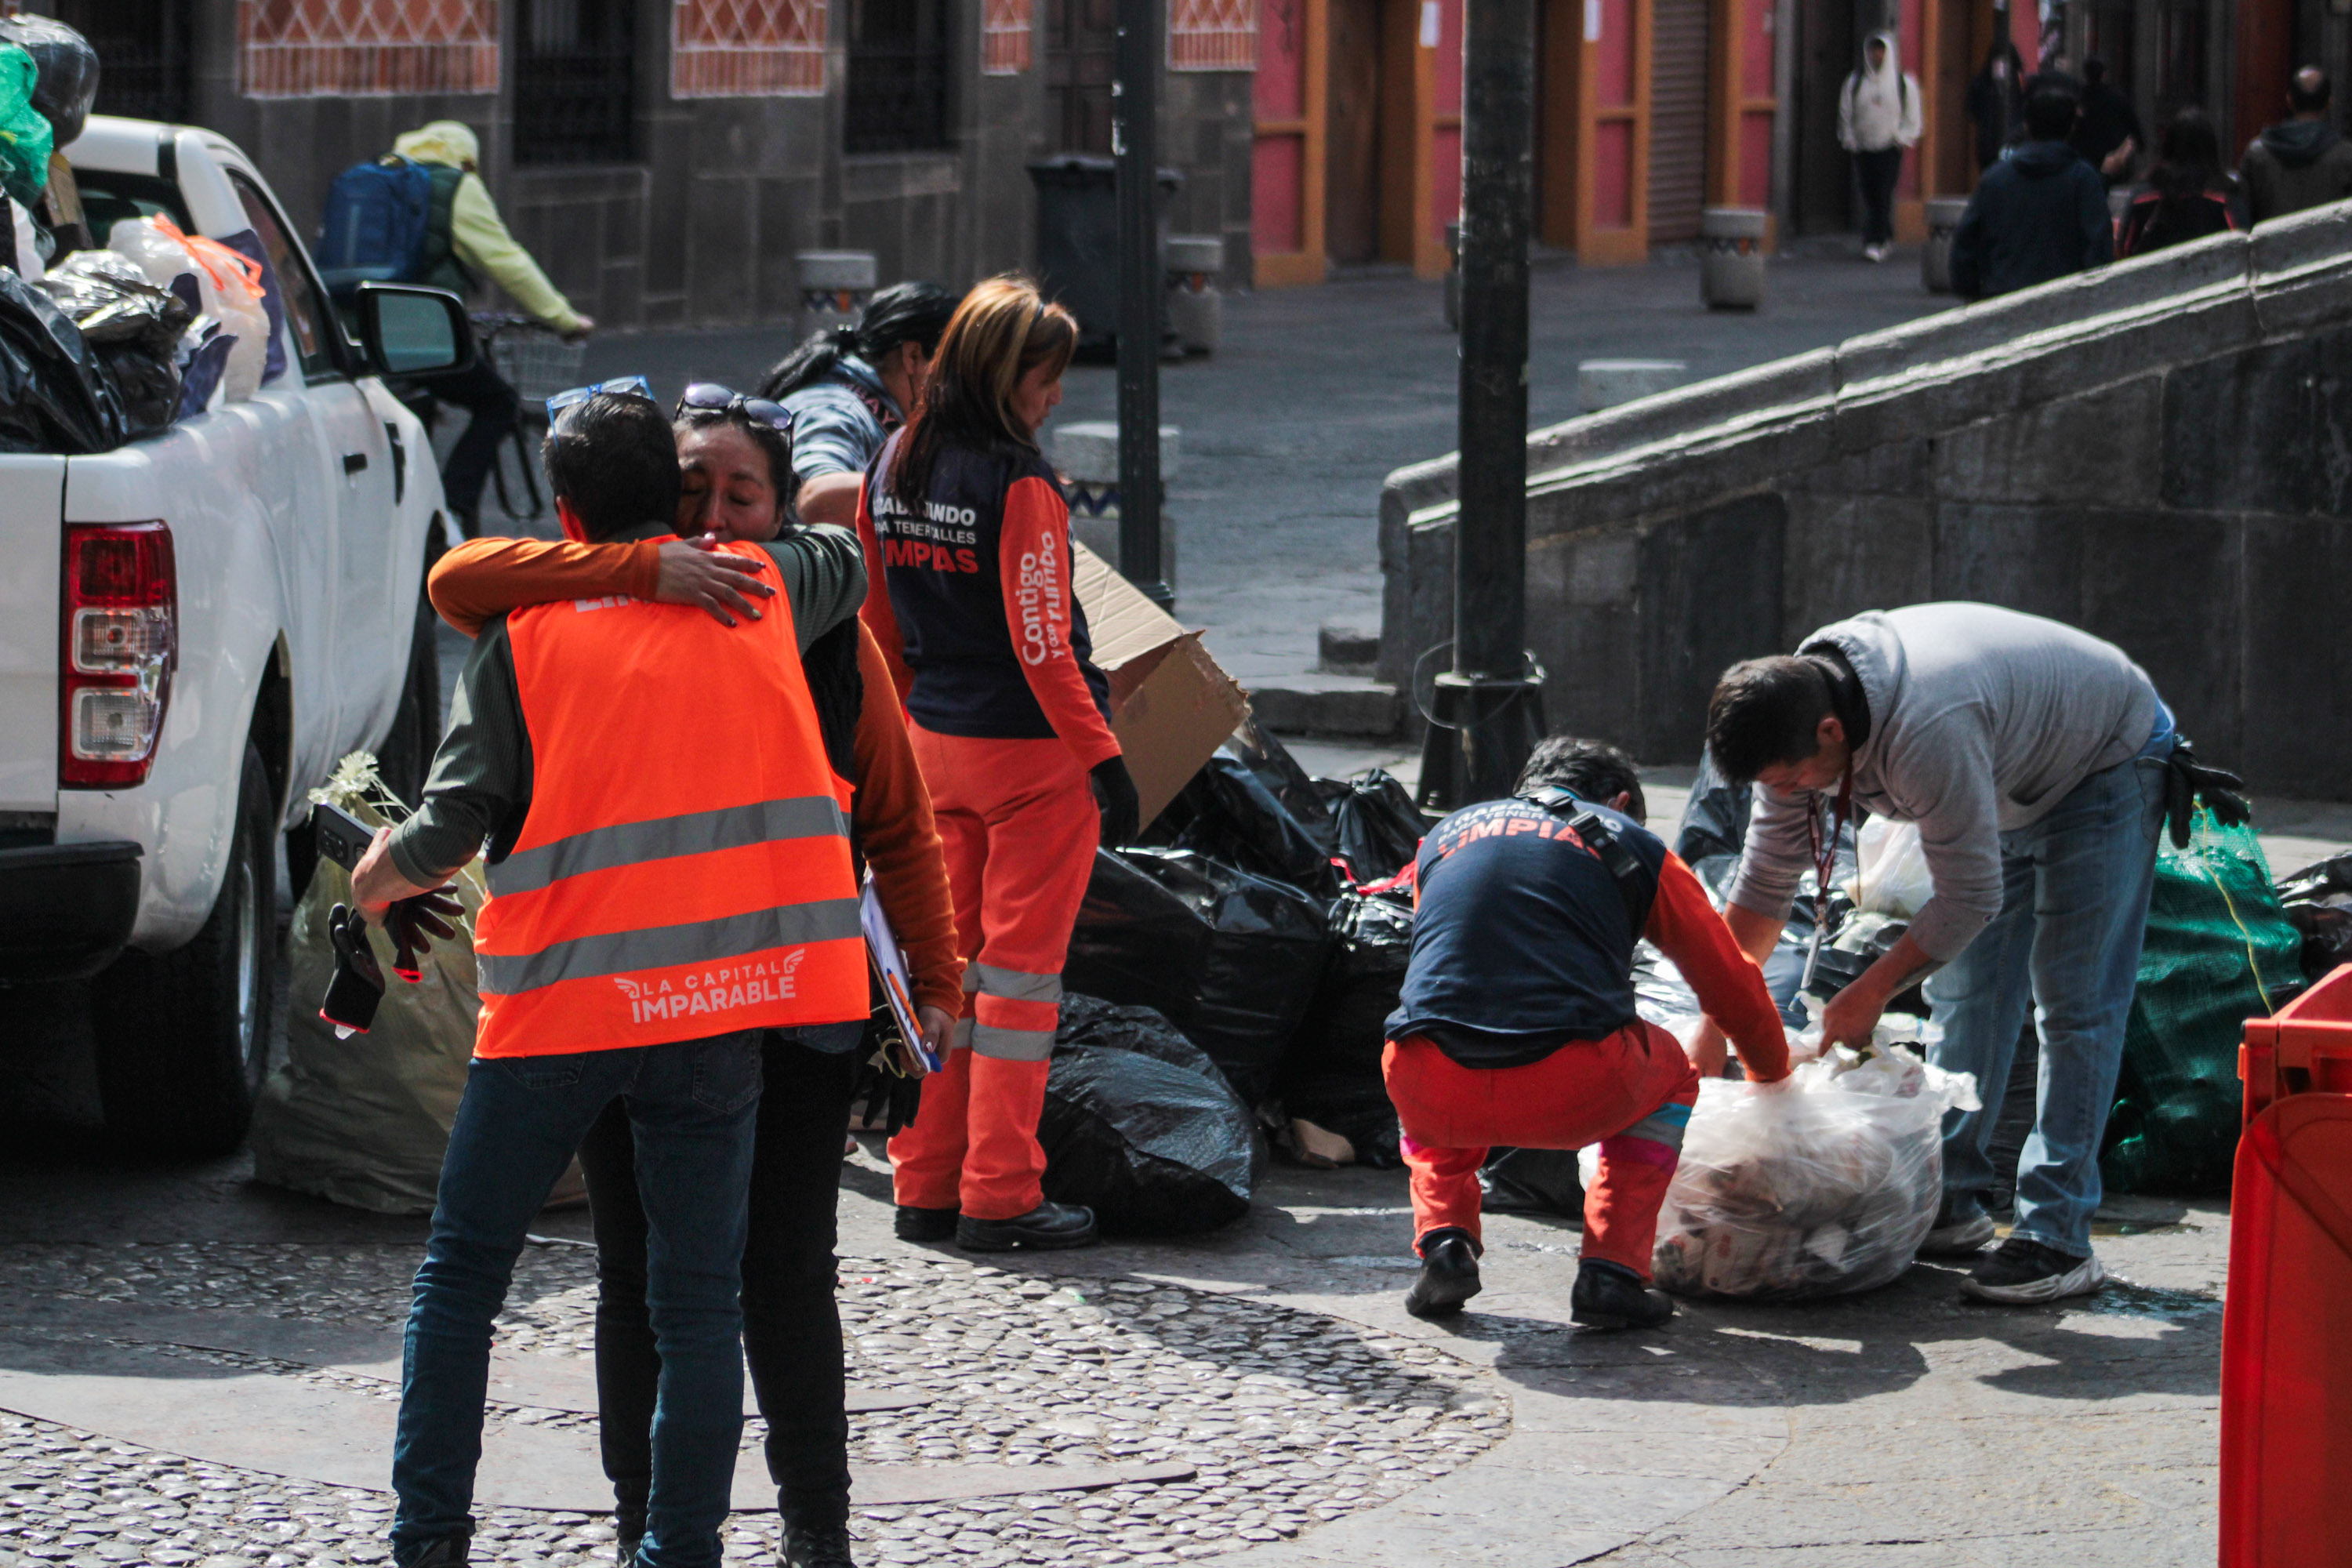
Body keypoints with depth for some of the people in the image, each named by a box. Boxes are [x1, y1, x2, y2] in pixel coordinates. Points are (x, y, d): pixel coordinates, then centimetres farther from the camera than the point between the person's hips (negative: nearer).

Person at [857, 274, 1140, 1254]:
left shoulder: (891, 472, 4)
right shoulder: (1019, 487, -18)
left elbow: (882, 629, 12)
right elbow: (1041, 647, -19)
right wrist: (1104, 758, -14)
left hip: (936, 748, 7)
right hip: (1032, 750, -7)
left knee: (945, 962, 14)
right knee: (1020, 968, 1)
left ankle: (925, 1185, 18)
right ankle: (1000, 1197, 4)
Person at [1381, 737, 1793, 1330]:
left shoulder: (1444, 836, 28)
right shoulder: (1631, 843, 20)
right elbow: (1733, 988, 30)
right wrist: (1772, 1075, 51)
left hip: (1437, 1100, 2)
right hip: (1569, 1098, -2)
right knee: (1668, 1071, 32)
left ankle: (1444, 1244, 19)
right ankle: (1613, 1273, 16)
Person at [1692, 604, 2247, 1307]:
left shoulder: (1927, 733, -42)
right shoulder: (1795, 716, -16)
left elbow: (1969, 901, -31)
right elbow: (1764, 881, -5)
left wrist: (1869, 994, -20)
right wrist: (1712, 1029, -8)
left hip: (2107, 768, -8)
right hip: (2010, 788, 8)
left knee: (2072, 1003, -12)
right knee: (1965, 992, 6)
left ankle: (2058, 1239, -13)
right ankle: (1948, 1206, 15)